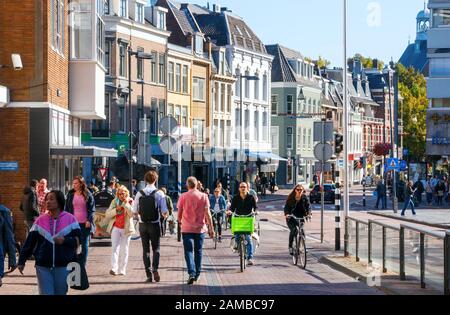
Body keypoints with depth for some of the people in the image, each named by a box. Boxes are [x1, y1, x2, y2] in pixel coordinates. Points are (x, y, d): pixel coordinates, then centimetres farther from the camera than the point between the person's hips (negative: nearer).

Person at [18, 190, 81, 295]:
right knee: (45, 293, -2)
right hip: (43, 267, 1)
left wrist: (65, 240, -20)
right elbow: (29, 242, 5)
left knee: (60, 293, 10)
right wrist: (21, 261, 3)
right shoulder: (41, 220, 3)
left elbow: (77, 239, -1)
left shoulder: (70, 219, -1)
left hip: (63, 266, -1)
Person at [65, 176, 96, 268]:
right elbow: (67, 209, 10)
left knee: (85, 245, 4)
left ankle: (82, 266, 12)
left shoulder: (88, 195, 2)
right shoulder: (70, 195, 6)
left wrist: (89, 220, -9)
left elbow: (92, 209, 3)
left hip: (85, 224, -1)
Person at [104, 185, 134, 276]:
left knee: (124, 250, 3)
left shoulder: (130, 202, 1)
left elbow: (132, 213, -16)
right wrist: (116, 209, -12)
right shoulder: (114, 202, 7)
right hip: (116, 228, 1)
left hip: (126, 229, -1)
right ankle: (114, 269, -18)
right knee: (115, 248, -9)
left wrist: (126, 204, -19)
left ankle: (122, 270, 7)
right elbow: (107, 215, 2)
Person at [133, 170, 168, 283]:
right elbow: (165, 212, -11)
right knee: (156, 248, 12)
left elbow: (135, 211, -1)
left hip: (143, 224, 1)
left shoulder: (139, 193, -3)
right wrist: (164, 215, 12)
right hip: (155, 224, -1)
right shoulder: (160, 193, -8)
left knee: (145, 249, 9)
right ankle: (155, 268, -12)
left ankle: (149, 275, 7)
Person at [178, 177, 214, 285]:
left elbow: (179, 213, 2)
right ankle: (197, 274, 21)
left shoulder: (183, 197, -4)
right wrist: (211, 228, 0)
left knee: (188, 251, -2)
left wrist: (180, 222, 23)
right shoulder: (203, 196, -2)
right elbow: (207, 213, -5)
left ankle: (192, 273, -19)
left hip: (187, 228, -2)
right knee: (198, 251, 14)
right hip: (200, 228, 2)